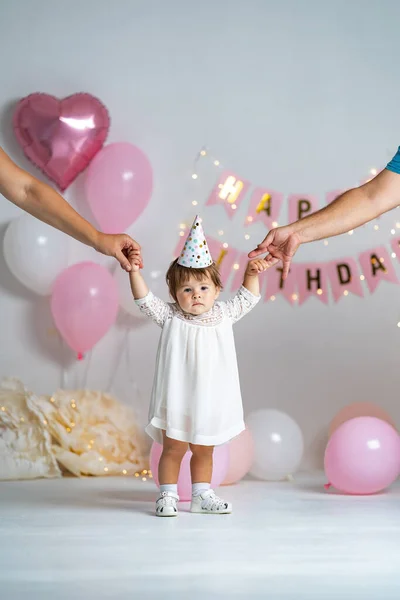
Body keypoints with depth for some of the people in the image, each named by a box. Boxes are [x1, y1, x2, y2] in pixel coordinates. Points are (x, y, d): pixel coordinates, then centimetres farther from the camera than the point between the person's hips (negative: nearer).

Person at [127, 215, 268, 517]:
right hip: (178, 399, -3)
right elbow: (145, 300, -12)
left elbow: (248, 297, 15)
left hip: (210, 400, 4)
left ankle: (202, 496, 25)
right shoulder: (171, 317, -5)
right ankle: (167, 497, 11)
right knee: (174, 449, 1)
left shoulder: (224, 315, 4)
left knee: (204, 451, 14)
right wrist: (135, 271, -22)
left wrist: (252, 272, 2)